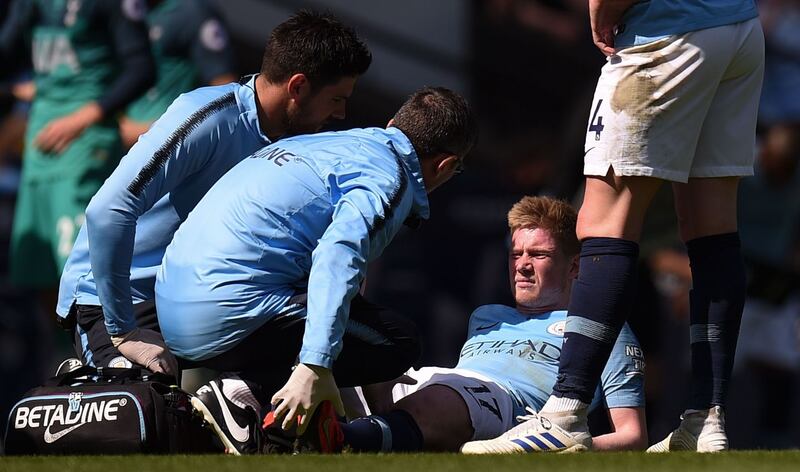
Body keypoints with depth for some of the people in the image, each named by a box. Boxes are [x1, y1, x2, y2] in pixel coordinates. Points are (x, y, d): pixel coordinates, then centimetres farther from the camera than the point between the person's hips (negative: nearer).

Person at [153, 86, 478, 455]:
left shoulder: (329, 143, 24)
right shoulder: (390, 176, -5)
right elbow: (338, 255, -24)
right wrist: (315, 366, -32)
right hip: (230, 317, -9)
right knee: (400, 342, -4)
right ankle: (246, 392, -16)